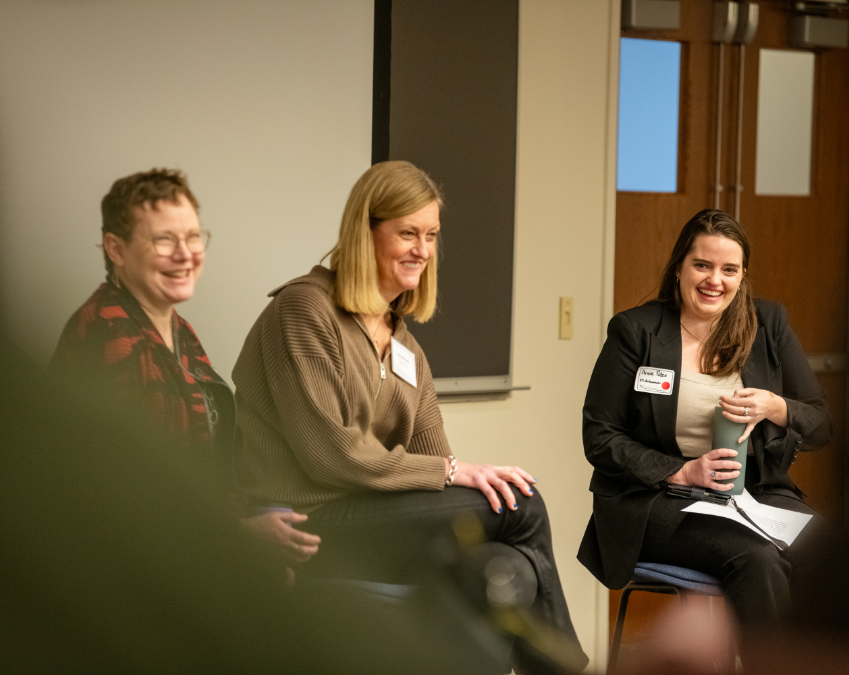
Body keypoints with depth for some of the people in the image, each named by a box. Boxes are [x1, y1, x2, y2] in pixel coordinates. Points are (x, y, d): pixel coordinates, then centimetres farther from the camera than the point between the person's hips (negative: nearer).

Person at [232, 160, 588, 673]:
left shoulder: (405, 347, 20)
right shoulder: (303, 309, -6)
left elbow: (433, 455, 9)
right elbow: (327, 451, -15)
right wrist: (450, 473, -14)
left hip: (366, 512, 8)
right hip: (306, 521, -8)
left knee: (509, 575, -21)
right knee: (521, 508, -16)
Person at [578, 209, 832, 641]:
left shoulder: (769, 325, 10)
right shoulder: (635, 331, 2)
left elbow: (821, 427, 11)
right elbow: (599, 438, -1)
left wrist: (775, 408, -11)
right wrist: (681, 471, -13)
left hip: (758, 492, 3)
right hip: (659, 500, -3)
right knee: (759, 559, -33)